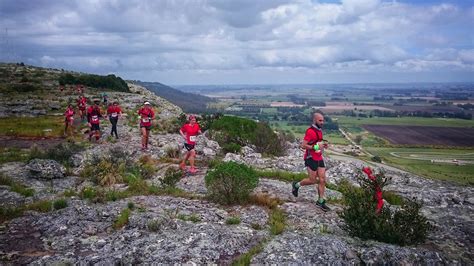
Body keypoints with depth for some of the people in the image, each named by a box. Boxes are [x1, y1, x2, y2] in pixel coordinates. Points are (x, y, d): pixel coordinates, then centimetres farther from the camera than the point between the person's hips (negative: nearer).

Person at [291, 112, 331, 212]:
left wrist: (323, 144, 6)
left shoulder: (319, 130, 11)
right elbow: (303, 145, -20)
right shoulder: (310, 131, -18)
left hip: (319, 158, 8)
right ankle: (296, 185, 24)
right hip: (311, 159, -8)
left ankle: (321, 201, 13)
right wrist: (316, 147, -24)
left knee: (322, 180, 5)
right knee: (312, 180, -1)